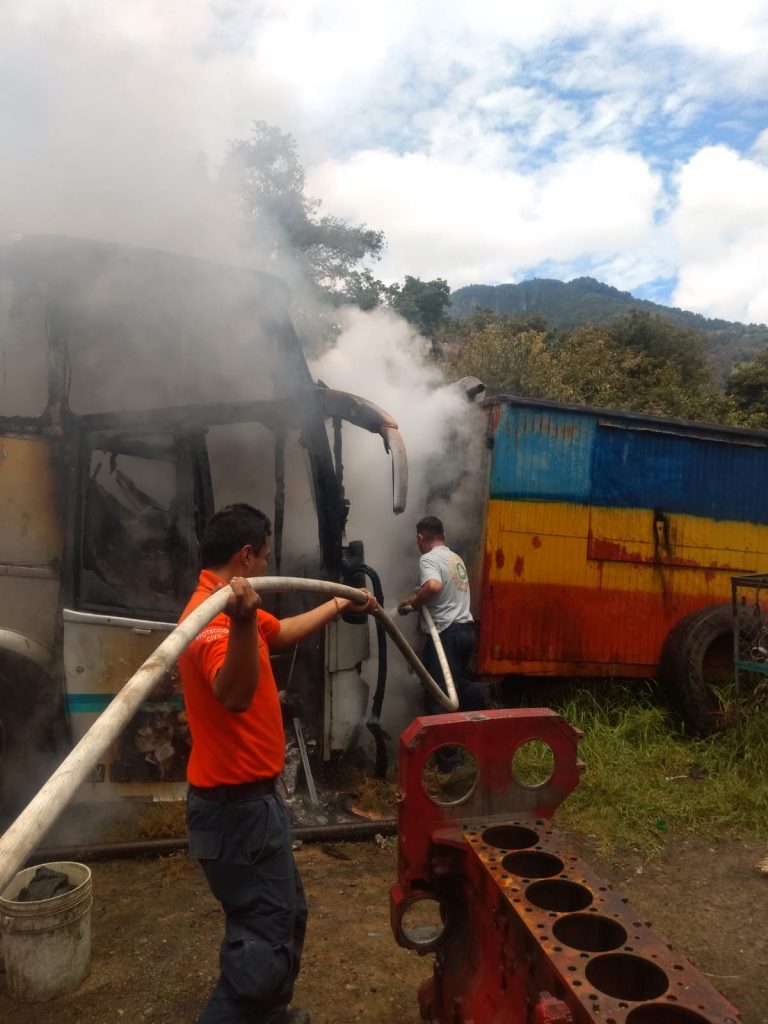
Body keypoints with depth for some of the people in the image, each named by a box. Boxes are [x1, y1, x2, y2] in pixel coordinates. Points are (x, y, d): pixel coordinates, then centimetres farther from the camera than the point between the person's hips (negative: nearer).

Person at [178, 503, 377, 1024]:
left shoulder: (228, 607, 8)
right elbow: (234, 695, -43)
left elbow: (283, 632, 27)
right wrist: (242, 621, -58)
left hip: (251, 797, 11)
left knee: (287, 914, 24)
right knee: (265, 936, -4)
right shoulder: (211, 616, -25)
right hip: (237, 806, -11)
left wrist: (340, 605, 37)